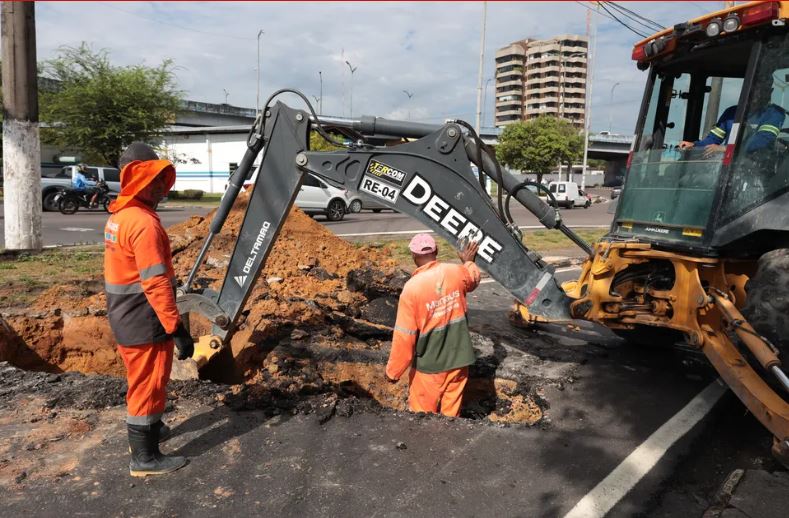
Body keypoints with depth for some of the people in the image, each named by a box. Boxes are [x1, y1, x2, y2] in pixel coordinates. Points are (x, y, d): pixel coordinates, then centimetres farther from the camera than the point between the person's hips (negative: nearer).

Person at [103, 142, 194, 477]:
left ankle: (145, 431, 44)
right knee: (149, 384, 4)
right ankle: (144, 457, 17)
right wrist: (177, 329, -25)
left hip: (125, 318, 10)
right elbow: (156, 284, -27)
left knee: (141, 380, 25)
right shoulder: (144, 224, -24)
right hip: (144, 323, -10)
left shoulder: (119, 216, 8)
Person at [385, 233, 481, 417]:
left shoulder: (412, 288, -20)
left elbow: (404, 336, -17)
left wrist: (393, 371, -6)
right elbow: (474, 280, 20)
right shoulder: (456, 272, -7)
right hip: (458, 359, 4)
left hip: (429, 365, -4)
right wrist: (468, 261, 40)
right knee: (451, 414, 17)